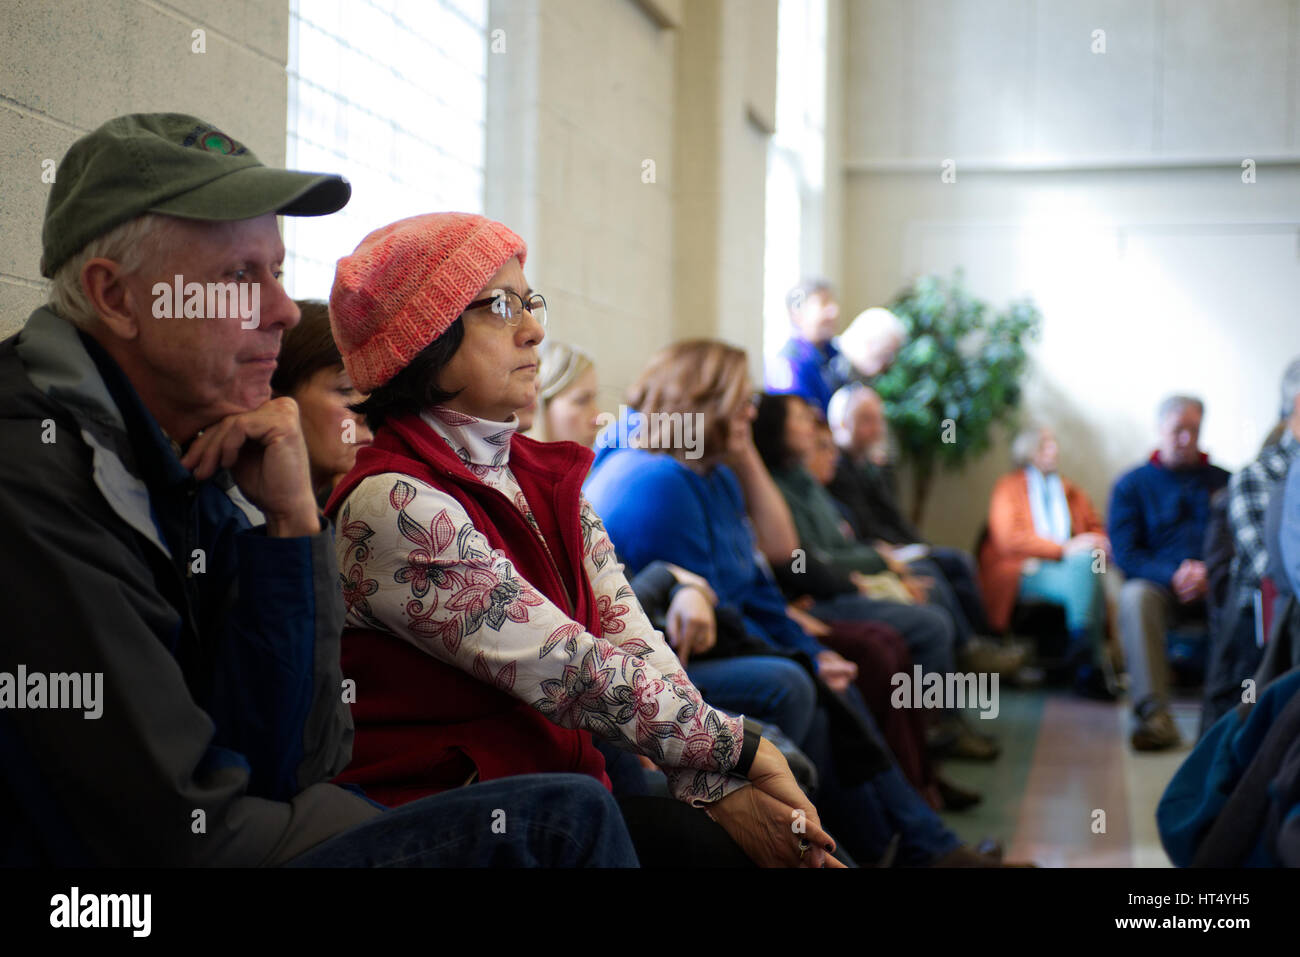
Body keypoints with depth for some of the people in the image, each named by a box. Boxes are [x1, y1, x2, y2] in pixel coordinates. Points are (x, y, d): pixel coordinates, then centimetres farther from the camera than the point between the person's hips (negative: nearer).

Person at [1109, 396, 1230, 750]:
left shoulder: (1222, 481, 19)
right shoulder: (1132, 485, 13)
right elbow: (1125, 553, 2)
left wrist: (1209, 573, -15)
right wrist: (1172, 575, -16)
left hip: (1215, 587, 1)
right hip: (1159, 586, -1)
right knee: (1134, 597, -36)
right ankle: (1154, 715, -45)